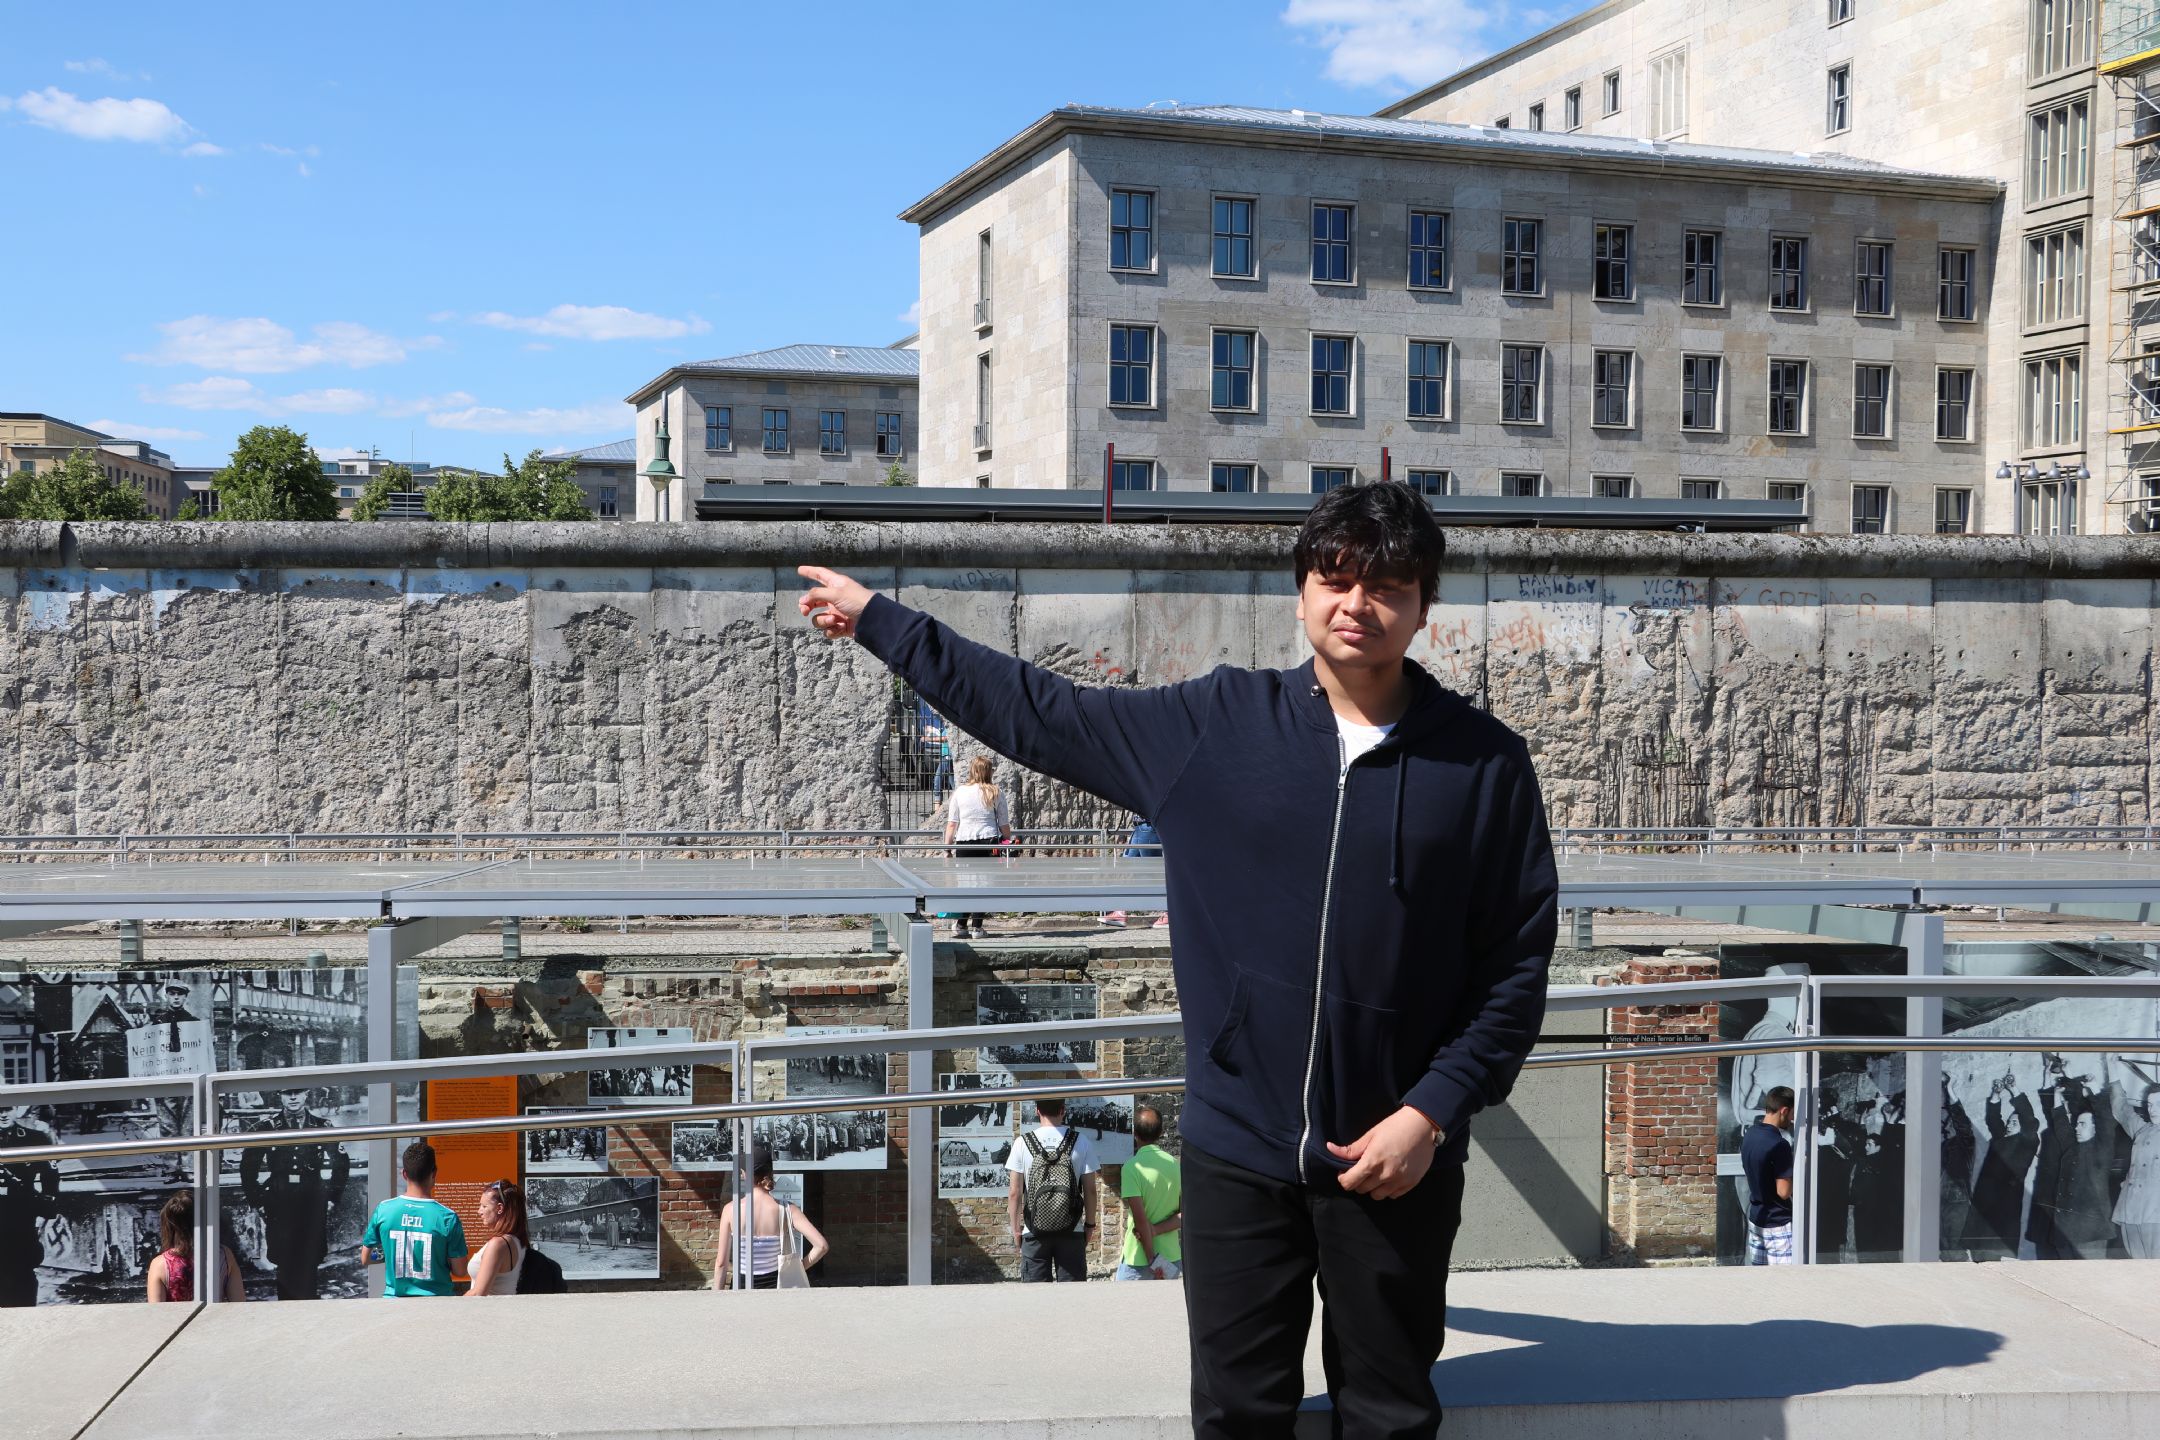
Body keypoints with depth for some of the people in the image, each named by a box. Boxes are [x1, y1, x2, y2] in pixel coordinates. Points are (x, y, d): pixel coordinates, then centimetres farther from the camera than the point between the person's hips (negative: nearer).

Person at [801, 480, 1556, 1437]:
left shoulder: (1484, 766, -6)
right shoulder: (1215, 725, -1)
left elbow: (1517, 964, -4)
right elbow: (1038, 712, 5)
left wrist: (1433, 1111, -11)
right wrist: (880, 621, 9)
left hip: (1395, 1160, -1)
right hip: (1235, 1151, 1)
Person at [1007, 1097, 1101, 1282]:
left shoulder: (1023, 1143, -4)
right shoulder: (1081, 1142, -3)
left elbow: (1014, 1193, -4)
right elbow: (1090, 1190, -2)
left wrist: (1016, 1228, 6)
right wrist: (1089, 1225, 9)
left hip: (1034, 1232, 0)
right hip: (1071, 1232, 0)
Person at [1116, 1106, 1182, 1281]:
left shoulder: (1132, 1167, -13)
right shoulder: (1176, 1165, 3)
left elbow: (1140, 1218, -18)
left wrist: (1152, 1260, -13)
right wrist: (1156, 1230, -10)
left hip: (1139, 1260, -5)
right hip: (1171, 1258, 5)